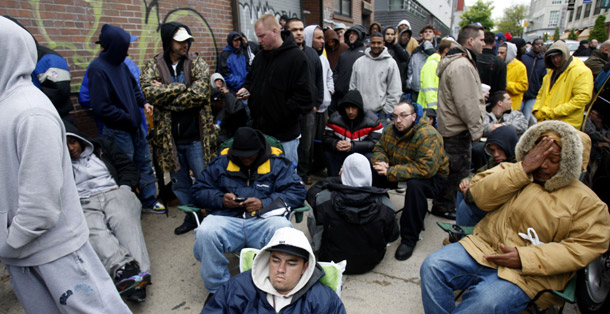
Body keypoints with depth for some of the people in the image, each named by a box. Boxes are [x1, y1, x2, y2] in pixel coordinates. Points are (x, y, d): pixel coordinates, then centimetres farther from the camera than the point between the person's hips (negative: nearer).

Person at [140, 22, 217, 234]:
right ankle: (192, 218, 36)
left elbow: (199, 93, -17)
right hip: (169, 137, 3)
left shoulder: (197, 63, -1)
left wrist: (166, 96, -13)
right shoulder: (153, 66, 3)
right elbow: (149, 90, -16)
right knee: (180, 184, 16)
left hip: (196, 137, -3)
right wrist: (182, 87, -16)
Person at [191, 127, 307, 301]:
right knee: (204, 233, -30)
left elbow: (297, 192, 0)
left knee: (284, 231, -35)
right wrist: (220, 199, -6)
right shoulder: (221, 163, 15)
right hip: (227, 219, 2)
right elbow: (198, 192, 17)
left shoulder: (276, 163, 9)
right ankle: (217, 289, -5)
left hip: (264, 220, -1)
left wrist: (264, 204, -14)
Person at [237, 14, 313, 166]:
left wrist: (283, 113, -19)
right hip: (260, 130, 7)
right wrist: (245, 89, 4)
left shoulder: (295, 57, -11)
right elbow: (251, 79, 26)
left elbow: (303, 95, -16)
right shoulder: (260, 56, 12)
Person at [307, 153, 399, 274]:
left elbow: (311, 193, -2)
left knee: (312, 217, 11)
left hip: (333, 262, -1)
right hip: (369, 264, 2)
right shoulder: (384, 203, -23)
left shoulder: (326, 199, -27)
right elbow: (392, 236, -6)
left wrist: (339, 179, 3)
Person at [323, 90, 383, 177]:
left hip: (363, 153, -2)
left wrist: (352, 146, -31)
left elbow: (375, 143, -19)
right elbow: (326, 138, -5)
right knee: (327, 152, -24)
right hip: (340, 154, 2)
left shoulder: (373, 120, -15)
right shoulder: (334, 118, -6)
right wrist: (335, 144, -30)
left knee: (370, 156, -33)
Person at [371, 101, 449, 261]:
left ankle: (409, 239, -24)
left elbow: (426, 168, -35)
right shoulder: (390, 130, -4)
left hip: (432, 177, -6)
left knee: (415, 184, -39)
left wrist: (390, 172, -36)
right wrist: (381, 163, -24)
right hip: (401, 172, 6)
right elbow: (379, 149, 2)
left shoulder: (428, 135, -26)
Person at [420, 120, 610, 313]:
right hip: (480, 248, 3)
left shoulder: (584, 200, 6)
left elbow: (587, 245, -4)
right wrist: (522, 169, -11)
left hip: (526, 273, -3)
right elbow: (480, 196, -2)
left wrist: (524, 258, -15)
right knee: (433, 266, -21)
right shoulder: (512, 171, 13)